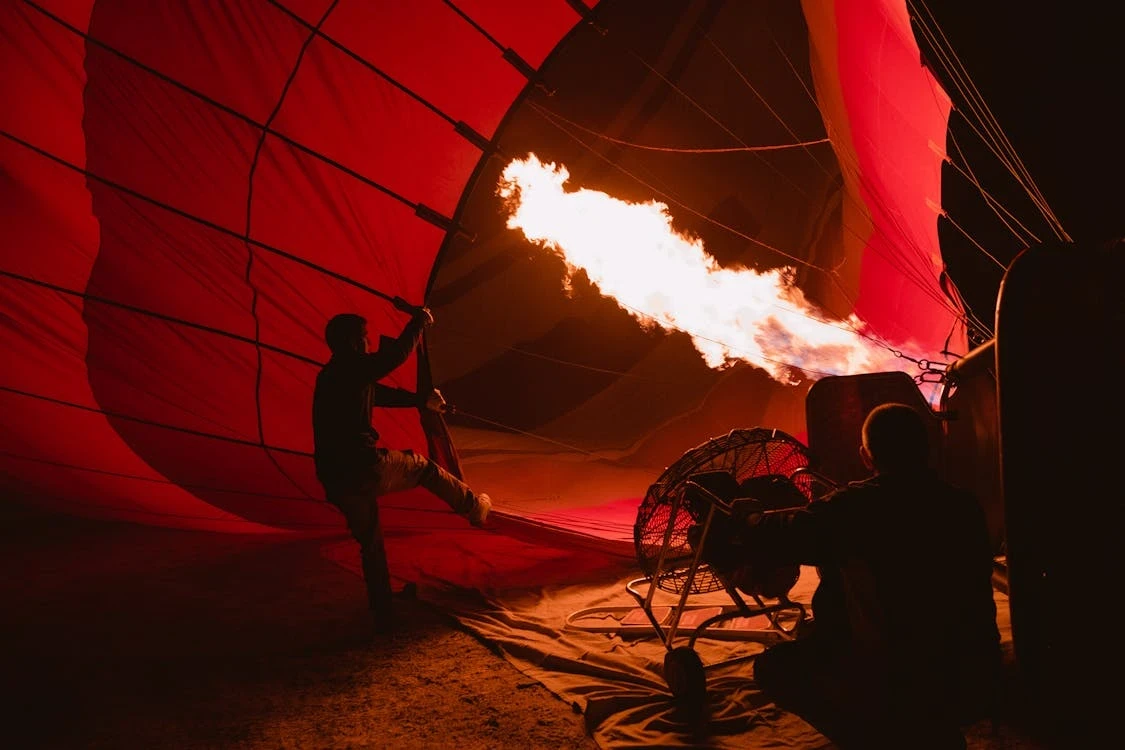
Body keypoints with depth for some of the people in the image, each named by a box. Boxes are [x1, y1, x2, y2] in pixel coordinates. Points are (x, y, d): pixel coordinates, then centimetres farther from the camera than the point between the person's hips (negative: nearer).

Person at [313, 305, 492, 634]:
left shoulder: (331, 377, 18)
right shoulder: (352, 369, -10)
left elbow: (382, 394, 28)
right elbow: (395, 355, -13)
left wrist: (421, 401, 35)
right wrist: (419, 321, 4)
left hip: (336, 479, 8)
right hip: (363, 469, -8)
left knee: (371, 545, 17)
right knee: (423, 467, 17)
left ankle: (384, 619, 21)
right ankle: (475, 508, 34)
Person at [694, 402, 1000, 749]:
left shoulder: (860, 506, -13)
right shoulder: (966, 506, 2)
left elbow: (777, 540, -10)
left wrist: (742, 517, 14)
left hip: (908, 684, -6)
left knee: (774, 666, 14)